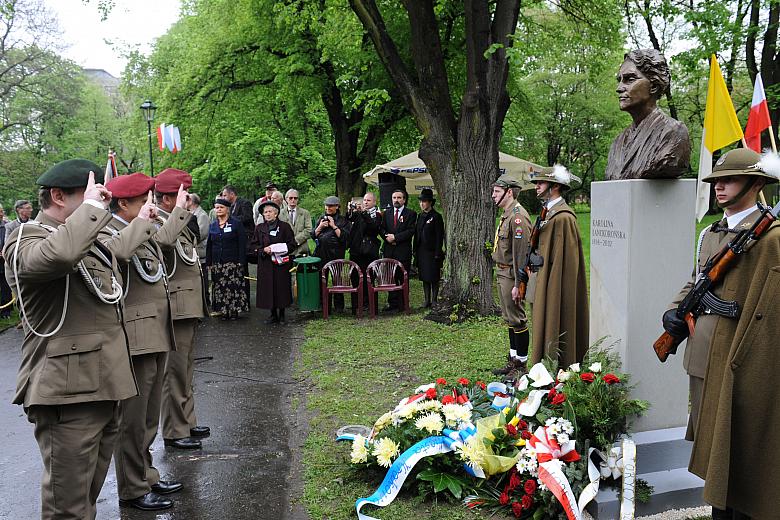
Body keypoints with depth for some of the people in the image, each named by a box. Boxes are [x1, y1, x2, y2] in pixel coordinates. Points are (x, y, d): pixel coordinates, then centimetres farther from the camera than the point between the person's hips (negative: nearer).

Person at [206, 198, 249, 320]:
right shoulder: (212, 225, 13)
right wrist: (209, 262, 9)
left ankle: (234, 311, 3)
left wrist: (241, 261, -11)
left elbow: (242, 244, -4)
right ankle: (224, 311, 11)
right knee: (220, 287, 3)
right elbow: (209, 245, 16)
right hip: (217, 263, 4)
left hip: (233, 263, -4)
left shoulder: (236, 223, 0)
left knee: (234, 286, -6)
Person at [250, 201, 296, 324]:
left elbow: (292, 244, 0)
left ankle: (281, 314, 13)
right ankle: (273, 314, 12)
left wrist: (277, 249, -12)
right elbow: (253, 246, 9)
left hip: (281, 263, -2)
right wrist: (263, 250, -10)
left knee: (281, 287, -1)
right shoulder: (259, 228, 10)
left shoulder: (284, 226, 3)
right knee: (268, 288, 1)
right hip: (265, 264, 2)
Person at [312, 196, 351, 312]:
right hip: (321, 253, 4)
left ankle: (338, 305, 7)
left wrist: (334, 226, -9)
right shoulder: (321, 218, 17)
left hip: (336, 253, -4)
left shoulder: (342, 220, 4)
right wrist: (320, 226, -4)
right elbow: (313, 235, 13)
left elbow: (344, 237, -7)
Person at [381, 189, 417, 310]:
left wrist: (395, 237, -14)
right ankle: (392, 303, 13)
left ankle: (402, 304, 6)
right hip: (389, 250, 4)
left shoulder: (410, 214, 1)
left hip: (403, 251, -4)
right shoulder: (387, 213, 15)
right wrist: (387, 236, -7)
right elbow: (382, 228, 13)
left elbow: (410, 231, -9)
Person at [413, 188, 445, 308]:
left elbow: (440, 236, -9)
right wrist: (415, 250, 9)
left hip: (432, 252, -6)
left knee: (434, 278, -1)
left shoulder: (436, 216, -7)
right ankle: (427, 300, 16)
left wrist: (438, 253, -13)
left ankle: (434, 300, 7)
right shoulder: (420, 216, 12)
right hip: (421, 252, 6)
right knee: (424, 277, 9)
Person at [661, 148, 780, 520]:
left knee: (737, 448, 5)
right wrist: (675, 311, 6)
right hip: (704, 359, 8)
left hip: (742, 364, -8)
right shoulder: (710, 234, 11)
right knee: (710, 440, 18)